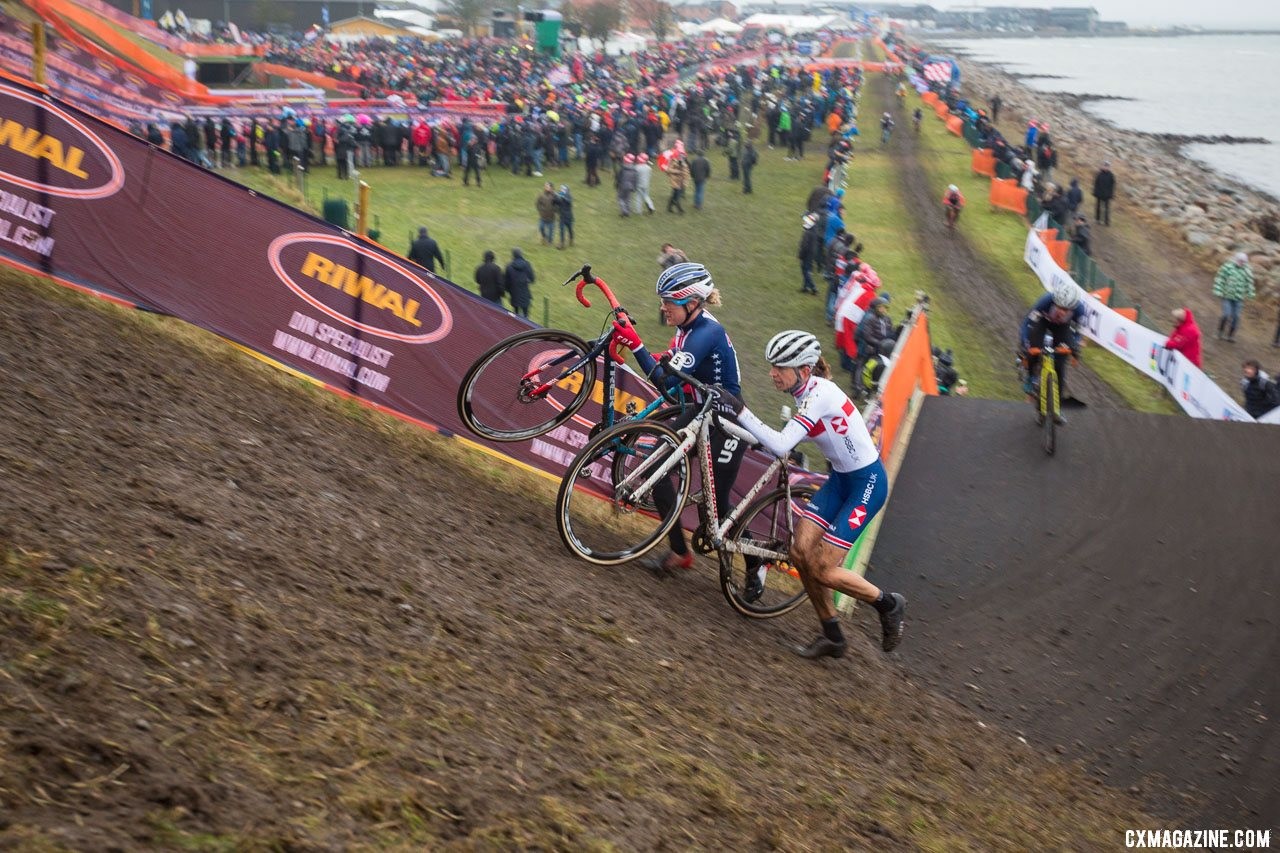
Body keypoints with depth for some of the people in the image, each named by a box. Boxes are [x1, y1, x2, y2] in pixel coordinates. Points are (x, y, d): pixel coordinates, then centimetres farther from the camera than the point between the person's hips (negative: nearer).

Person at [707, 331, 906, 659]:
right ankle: (832, 637, 13)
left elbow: (781, 445, -35)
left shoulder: (819, 393, -26)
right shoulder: (806, 391, 1)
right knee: (800, 552, -1)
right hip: (840, 478, 9)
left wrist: (739, 411, -36)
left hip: (867, 483, -9)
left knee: (822, 569, -10)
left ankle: (888, 605, 14)